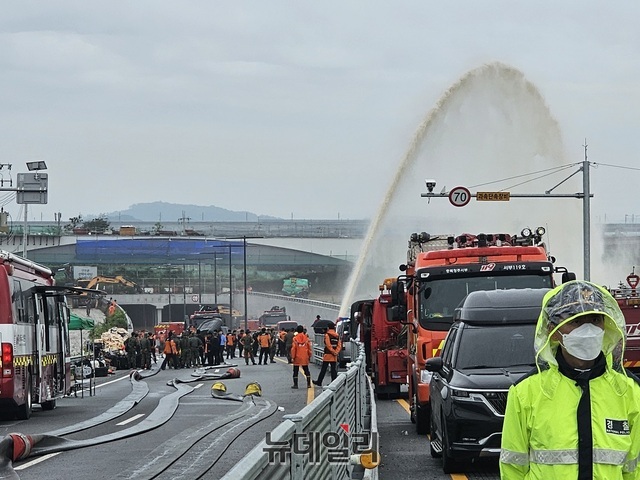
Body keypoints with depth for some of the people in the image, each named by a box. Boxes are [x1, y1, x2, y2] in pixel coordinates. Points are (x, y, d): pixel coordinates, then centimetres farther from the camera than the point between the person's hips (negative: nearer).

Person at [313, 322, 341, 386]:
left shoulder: (327, 335, -10)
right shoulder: (337, 335, 10)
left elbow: (328, 345, -15)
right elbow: (339, 345, 5)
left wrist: (333, 352, -7)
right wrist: (336, 352, -3)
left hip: (328, 354, -5)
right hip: (334, 357, 5)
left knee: (323, 369, 2)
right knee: (334, 369, 6)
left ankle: (319, 382, 9)